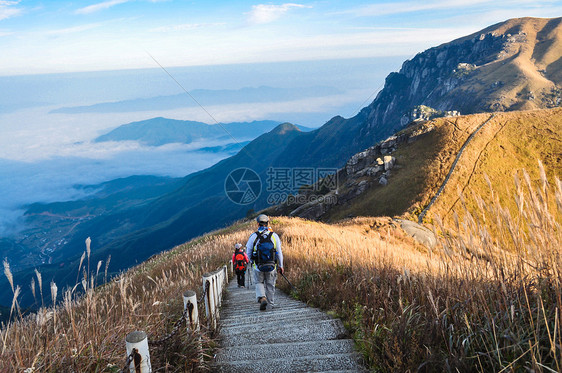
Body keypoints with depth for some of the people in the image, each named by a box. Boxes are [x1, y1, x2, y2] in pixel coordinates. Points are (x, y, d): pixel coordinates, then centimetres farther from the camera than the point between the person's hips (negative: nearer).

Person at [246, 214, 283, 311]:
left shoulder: (253, 236, -8)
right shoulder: (274, 236, -4)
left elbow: (248, 252, 1)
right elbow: (279, 253, 1)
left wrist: (253, 261, 20)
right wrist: (280, 266, 12)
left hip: (258, 266, -1)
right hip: (271, 266, 1)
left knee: (259, 283, 17)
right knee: (270, 285, 15)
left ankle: (262, 298, -6)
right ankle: (271, 305, 22)